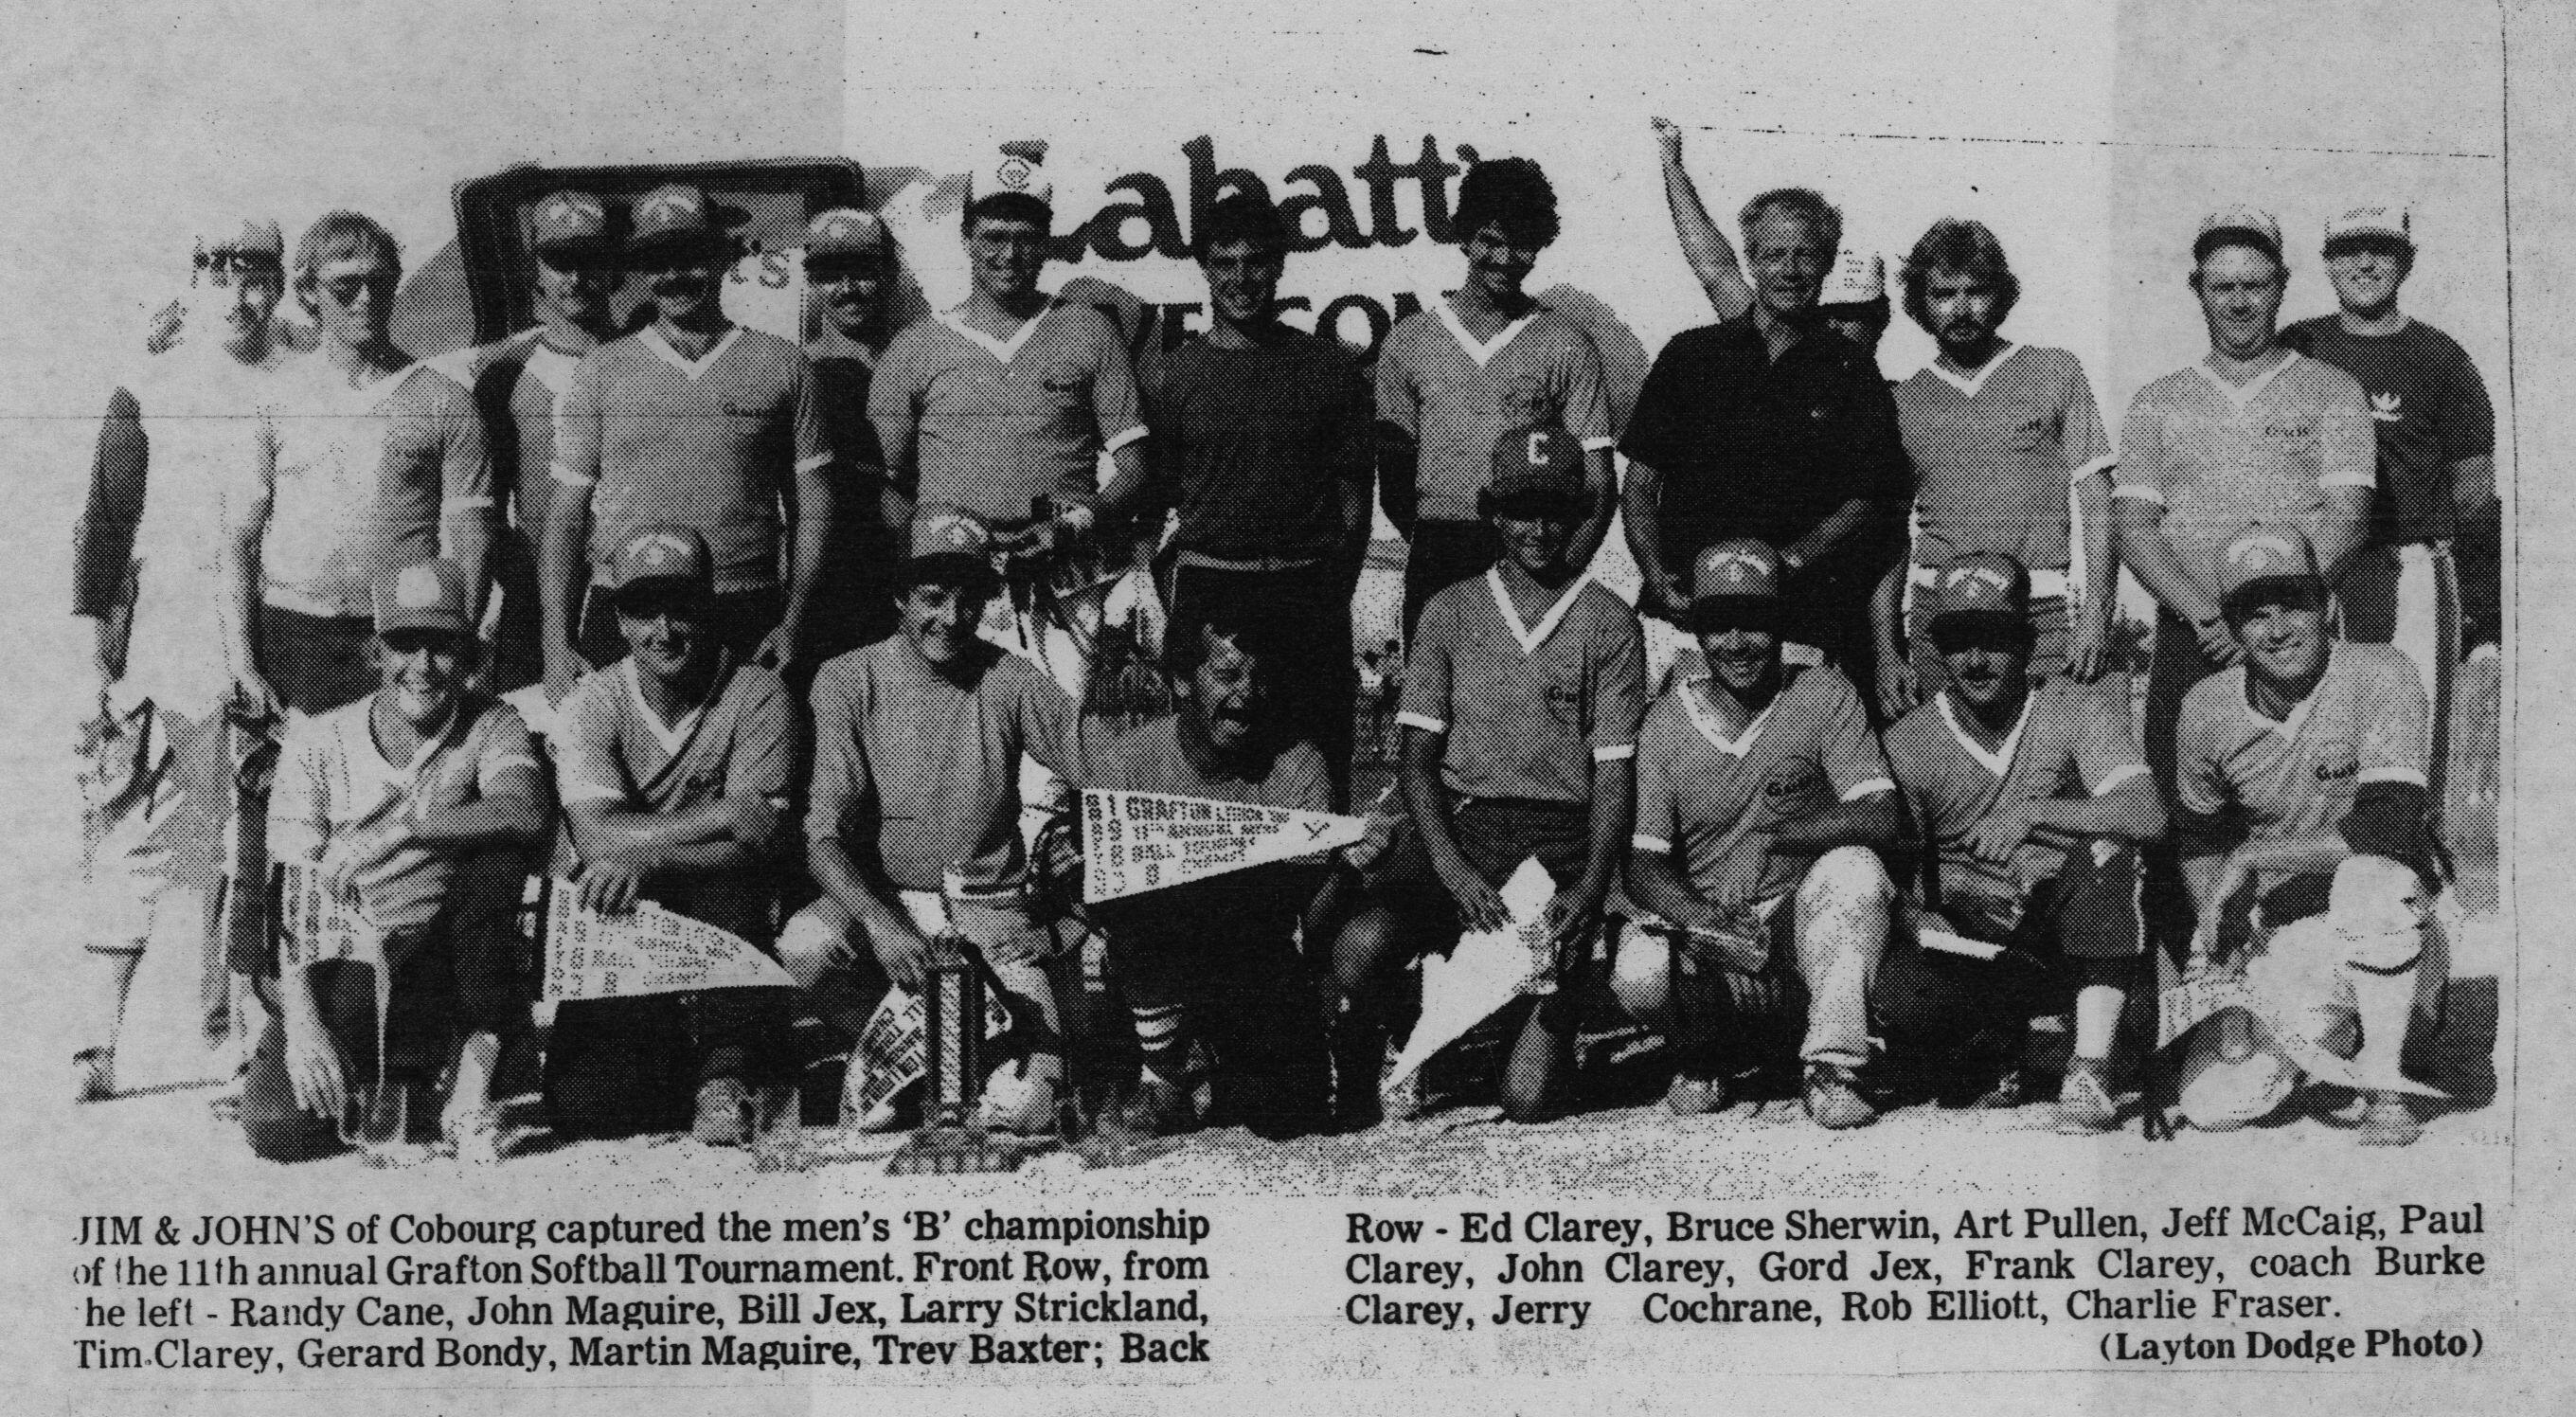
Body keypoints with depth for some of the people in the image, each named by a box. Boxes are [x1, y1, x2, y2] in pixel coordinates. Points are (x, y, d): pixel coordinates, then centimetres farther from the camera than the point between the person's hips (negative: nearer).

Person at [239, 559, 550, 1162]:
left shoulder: (491, 725, -2)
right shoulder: (318, 740, -2)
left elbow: (528, 810, -26)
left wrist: (401, 829, -31)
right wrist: (301, 1022, -19)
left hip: (436, 965, 0)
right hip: (334, 971, 0)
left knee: (497, 862, -29)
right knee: (277, 1128, -23)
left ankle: (472, 1094, -20)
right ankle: (377, 1081, 14)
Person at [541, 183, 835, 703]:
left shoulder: (782, 364, 9)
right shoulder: (600, 371, 9)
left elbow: (813, 507, 8)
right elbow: (565, 514, 7)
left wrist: (793, 622, -3)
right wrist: (556, 644, -2)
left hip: (746, 622, 0)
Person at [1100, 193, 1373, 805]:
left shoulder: (1329, 366, 7)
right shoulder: (1176, 372, 8)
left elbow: (1353, 490, 8)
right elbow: (1154, 482, 8)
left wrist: (1338, 595, 2)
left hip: (1307, 591, 0)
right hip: (1206, 588, 0)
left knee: (1318, 767, -1)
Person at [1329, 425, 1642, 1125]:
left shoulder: (1608, 623, 6)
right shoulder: (1450, 611, 10)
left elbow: (1615, 773, 2)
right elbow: (1418, 754, 5)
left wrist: (1590, 888, -14)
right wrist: (1451, 866, -12)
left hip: (1562, 839, -1)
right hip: (1455, 824, 2)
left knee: (1527, 1100, -13)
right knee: (1357, 949, -31)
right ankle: (1352, 1101, 0)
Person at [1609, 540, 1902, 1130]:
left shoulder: (1824, 695, -2)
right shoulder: (1665, 723, 1)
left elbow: (1882, 818, -13)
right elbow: (1643, 864, -5)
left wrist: (1781, 834, -30)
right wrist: (1704, 920, -27)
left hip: (1801, 929, -1)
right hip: (1699, 915, 1)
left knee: (1853, 868, -31)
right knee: (1638, 975, -30)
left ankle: (1833, 1070, -21)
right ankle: (1706, 1052, 7)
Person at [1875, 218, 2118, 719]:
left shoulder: (2055, 372, 6)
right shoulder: (1904, 401, 12)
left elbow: (2096, 503, 2)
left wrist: (2096, 616, -8)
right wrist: (1887, 651, 6)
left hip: (2045, 618, -1)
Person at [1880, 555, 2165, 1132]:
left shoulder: (2079, 710, -5)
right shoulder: (1908, 743, -1)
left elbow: (2147, 814, -22)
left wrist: (2031, 814, -36)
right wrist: (1916, 917, -20)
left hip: (2064, 939, -1)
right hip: (1969, 948, 1)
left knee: (2103, 847, -31)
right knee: (1896, 992, -32)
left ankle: (2090, 1069, -28)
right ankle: (2001, 1040, 6)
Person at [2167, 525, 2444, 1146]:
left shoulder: (2379, 675, -15)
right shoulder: (2207, 709, -1)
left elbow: (2390, 833, -26)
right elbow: (2199, 839, 14)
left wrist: (2254, 857, -21)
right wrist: (2214, 941, 0)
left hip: (2388, 929, -4)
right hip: (2283, 944, 4)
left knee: (2370, 878, -39)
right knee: (2211, 1106, -14)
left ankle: (2383, 1084, -17)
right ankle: (2333, 1034, 19)